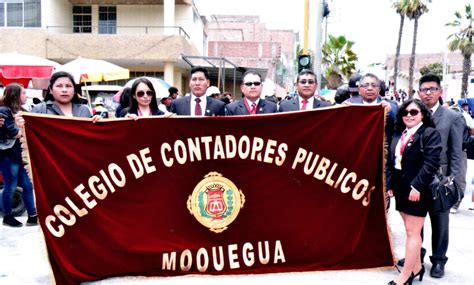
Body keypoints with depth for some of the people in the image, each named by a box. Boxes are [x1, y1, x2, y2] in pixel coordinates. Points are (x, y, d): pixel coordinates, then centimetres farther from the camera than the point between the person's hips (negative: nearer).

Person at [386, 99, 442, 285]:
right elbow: (390, 160, 14)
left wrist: (417, 186, -22)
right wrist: (390, 184, 6)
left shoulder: (430, 133, -8)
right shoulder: (399, 134, 13)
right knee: (410, 230, 15)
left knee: (413, 232, -2)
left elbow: (431, 163, -17)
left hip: (417, 190, -7)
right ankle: (417, 267, 28)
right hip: (401, 187, 7)